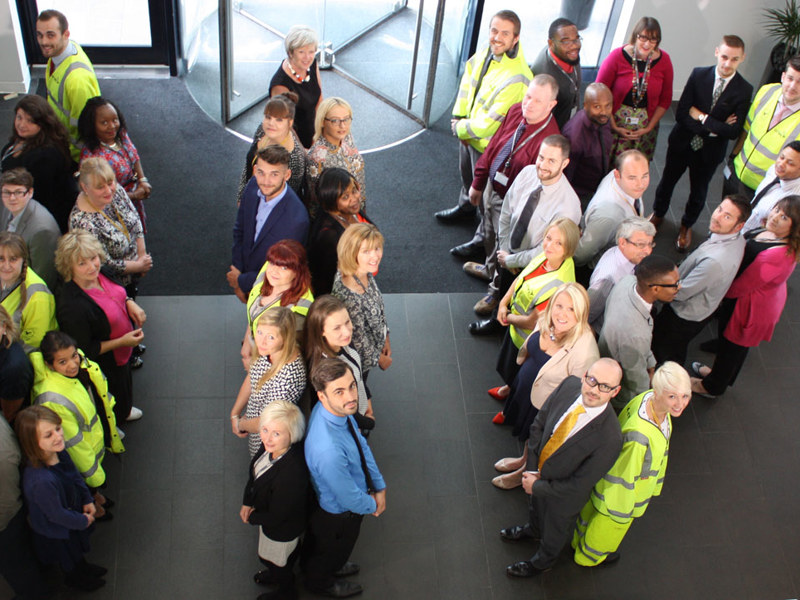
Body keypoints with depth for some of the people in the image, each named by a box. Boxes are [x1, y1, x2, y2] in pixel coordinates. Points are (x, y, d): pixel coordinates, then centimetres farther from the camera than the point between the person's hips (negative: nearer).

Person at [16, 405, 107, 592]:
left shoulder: (59, 452, -23)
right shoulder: (41, 481, -47)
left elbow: (75, 476, 0)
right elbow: (57, 515, -30)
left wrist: (87, 500, 1)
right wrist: (83, 521, -15)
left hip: (74, 510, 6)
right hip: (56, 532, -6)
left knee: (77, 550, 36)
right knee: (68, 558, 28)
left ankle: (83, 567, 66)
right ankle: (74, 578, 59)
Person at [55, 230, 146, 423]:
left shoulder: (98, 275, -16)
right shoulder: (72, 306, -40)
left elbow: (117, 293, 8)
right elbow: (83, 352, -30)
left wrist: (130, 303, -12)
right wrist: (122, 341, -30)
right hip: (104, 365, -7)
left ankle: (123, 411, 67)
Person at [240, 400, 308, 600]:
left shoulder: (292, 473, -47)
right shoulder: (271, 446, -25)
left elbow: (277, 516, -31)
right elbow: (255, 471, -1)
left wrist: (252, 518, -13)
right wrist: (247, 503, -1)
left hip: (281, 529, -7)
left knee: (273, 558, 26)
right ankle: (278, 574, 68)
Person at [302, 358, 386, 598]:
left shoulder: (339, 409, -23)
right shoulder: (328, 450, -48)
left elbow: (361, 444, -6)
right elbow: (350, 498, -32)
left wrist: (379, 487, -3)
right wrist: (372, 505, -12)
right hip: (339, 514, -6)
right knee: (332, 547, 28)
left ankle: (314, 565, 68)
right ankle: (320, 581, 61)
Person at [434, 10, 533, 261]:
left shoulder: (517, 78, -35)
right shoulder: (485, 54, -10)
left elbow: (490, 122, -32)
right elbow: (467, 79, 8)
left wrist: (462, 128, -16)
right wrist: (458, 117, -1)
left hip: (489, 143, -8)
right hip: (468, 133, 9)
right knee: (467, 175, 33)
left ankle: (485, 236, 32)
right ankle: (466, 207, 61)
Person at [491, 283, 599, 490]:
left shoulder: (584, 351, -40)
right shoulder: (545, 320, -18)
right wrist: (513, 384, 16)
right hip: (525, 388, 6)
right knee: (527, 436, 34)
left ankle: (525, 473, 56)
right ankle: (524, 459, 64)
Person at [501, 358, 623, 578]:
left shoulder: (609, 438, -42)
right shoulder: (569, 386, -28)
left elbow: (578, 485, -29)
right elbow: (539, 424, -12)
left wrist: (537, 487, -18)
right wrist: (533, 470, -14)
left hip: (563, 494, -4)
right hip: (540, 471, 4)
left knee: (555, 530, 29)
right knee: (536, 505, 37)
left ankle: (542, 562, 61)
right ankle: (532, 529, 71)